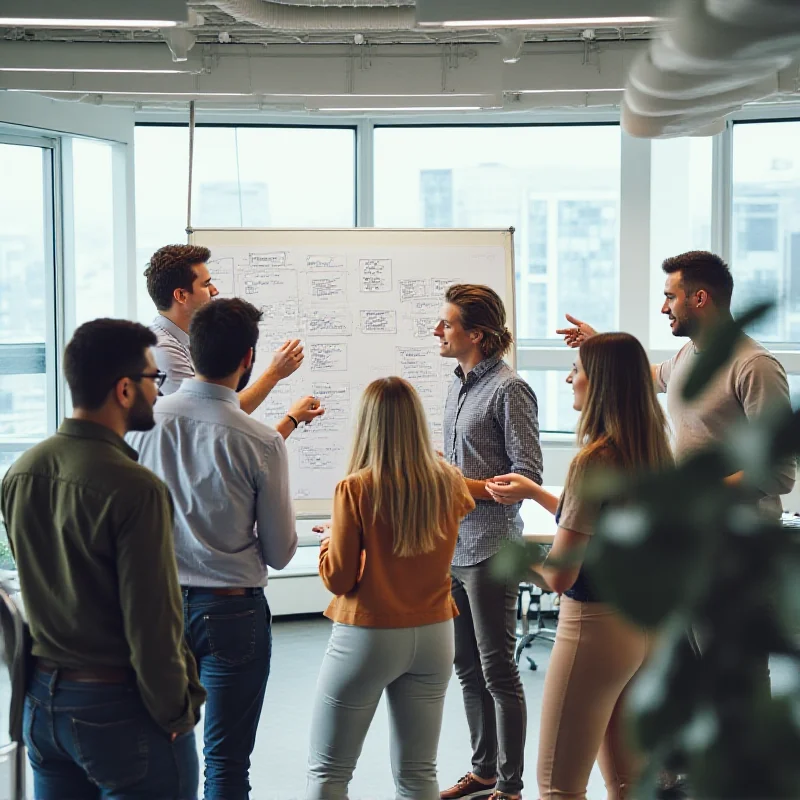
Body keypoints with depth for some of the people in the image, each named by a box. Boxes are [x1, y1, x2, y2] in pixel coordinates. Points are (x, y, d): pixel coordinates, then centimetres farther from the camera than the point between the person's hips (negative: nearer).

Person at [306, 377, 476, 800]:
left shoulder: (355, 489, -15)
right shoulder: (448, 484, -2)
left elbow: (337, 578, -10)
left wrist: (330, 541, 9)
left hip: (368, 635, -4)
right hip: (433, 636, 4)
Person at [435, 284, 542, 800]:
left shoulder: (509, 389, -13)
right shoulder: (459, 386, 12)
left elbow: (528, 478, -16)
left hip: (490, 550, -8)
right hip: (453, 548, 8)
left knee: (498, 671, 0)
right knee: (468, 669, 16)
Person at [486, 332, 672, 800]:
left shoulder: (594, 461, -20)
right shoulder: (652, 452, 4)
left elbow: (560, 576, -21)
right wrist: (533, 492, 24)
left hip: (597, 625, -8)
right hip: (645, 622, 8)